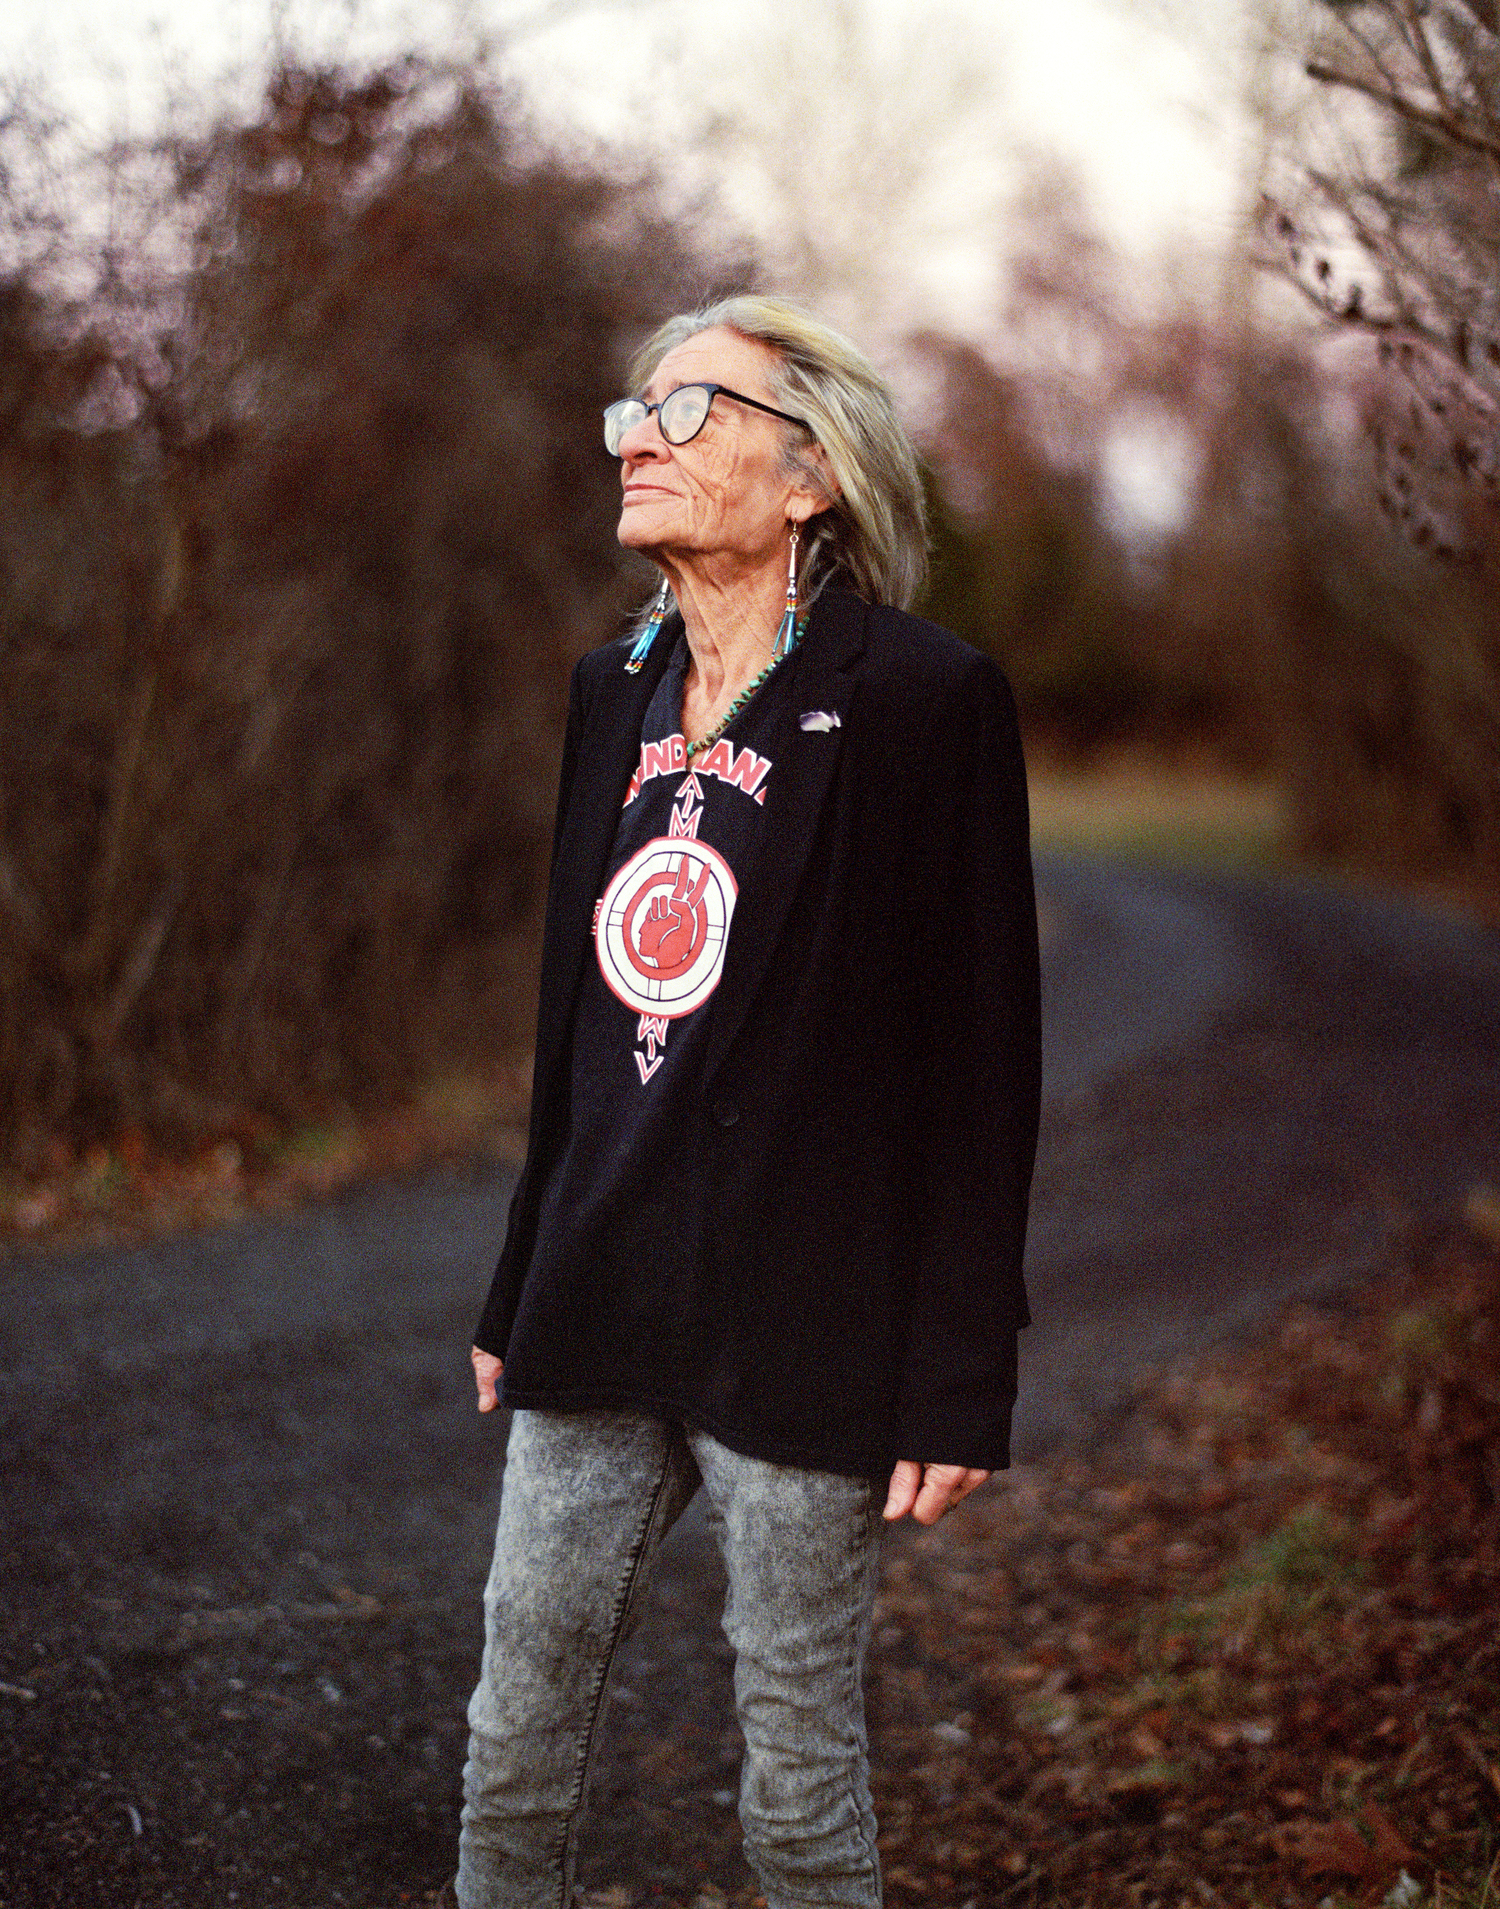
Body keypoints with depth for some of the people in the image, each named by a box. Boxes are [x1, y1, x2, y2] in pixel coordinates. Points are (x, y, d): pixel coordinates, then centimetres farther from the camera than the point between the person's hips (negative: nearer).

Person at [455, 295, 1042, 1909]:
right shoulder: (616, 690, 11)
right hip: (598, 1319, 6)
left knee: (797, 1774, 5)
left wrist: (959, 1385, -13)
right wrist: (517, 1301, 17)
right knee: (515, 1735, 10)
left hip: (803, 1334, -6)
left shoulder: (921, 699, -10)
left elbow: (982, 1064, -11)